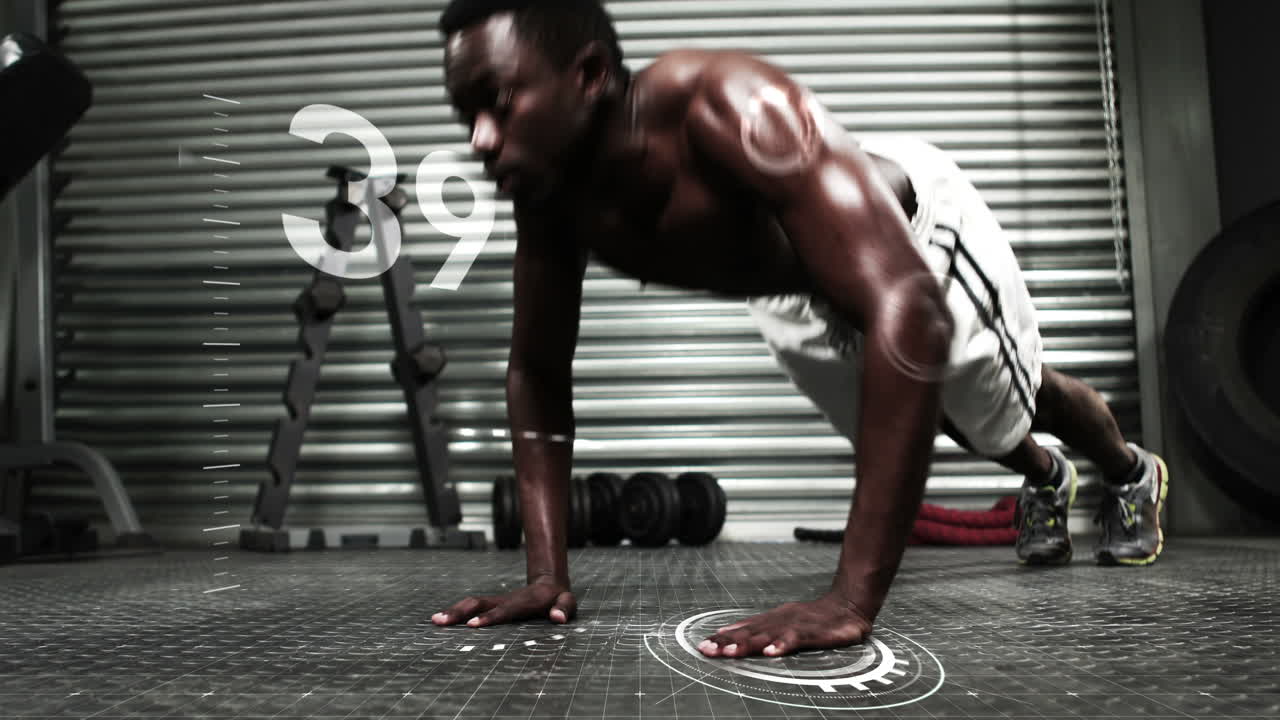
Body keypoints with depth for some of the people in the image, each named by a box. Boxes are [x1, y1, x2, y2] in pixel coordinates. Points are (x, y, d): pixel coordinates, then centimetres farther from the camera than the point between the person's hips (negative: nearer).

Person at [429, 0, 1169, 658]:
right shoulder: (552, 189, -27)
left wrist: (853, 597, -57)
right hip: (801, 291, 5)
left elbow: (906, 305, -55)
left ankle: (1133, 475, 58)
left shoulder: (726, 104, -48)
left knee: (1007, 402, 20)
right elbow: (538, 373, -16)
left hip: (920, 228, -5)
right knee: (918, 413, 27)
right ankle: (1046, 479, 62)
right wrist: (548, 573, -24)